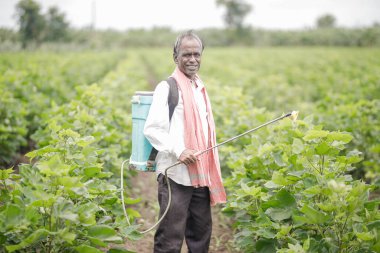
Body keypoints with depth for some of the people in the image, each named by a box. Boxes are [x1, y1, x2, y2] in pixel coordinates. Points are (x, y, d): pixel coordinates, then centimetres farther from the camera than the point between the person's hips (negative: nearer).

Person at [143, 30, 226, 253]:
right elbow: (152, 129, -12)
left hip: (201, 175, 7)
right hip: (176, 174, -7)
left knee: (202, 231, 14)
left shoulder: (200, 88, 15)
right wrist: (178, 150, -25)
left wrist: (211, 172, 17)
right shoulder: (167, 88, -7)